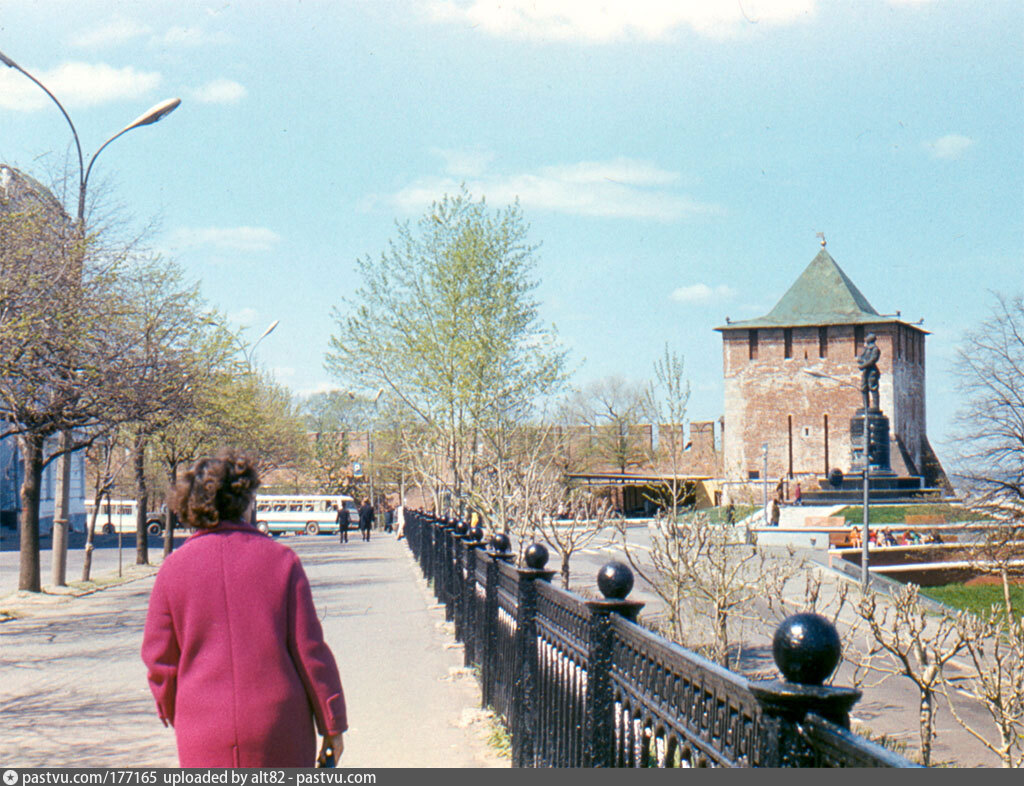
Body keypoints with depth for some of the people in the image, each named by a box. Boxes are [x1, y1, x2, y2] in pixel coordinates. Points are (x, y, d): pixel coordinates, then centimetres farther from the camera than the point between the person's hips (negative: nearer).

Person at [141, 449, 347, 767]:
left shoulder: (174, 567, 0)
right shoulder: (281, 559, -2)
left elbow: (158, 658, 4)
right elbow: (310, 649, -3)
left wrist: (173, 712, 23)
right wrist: (333, 724, 5)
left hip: (204, 741, 1)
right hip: (279, 730, 0)